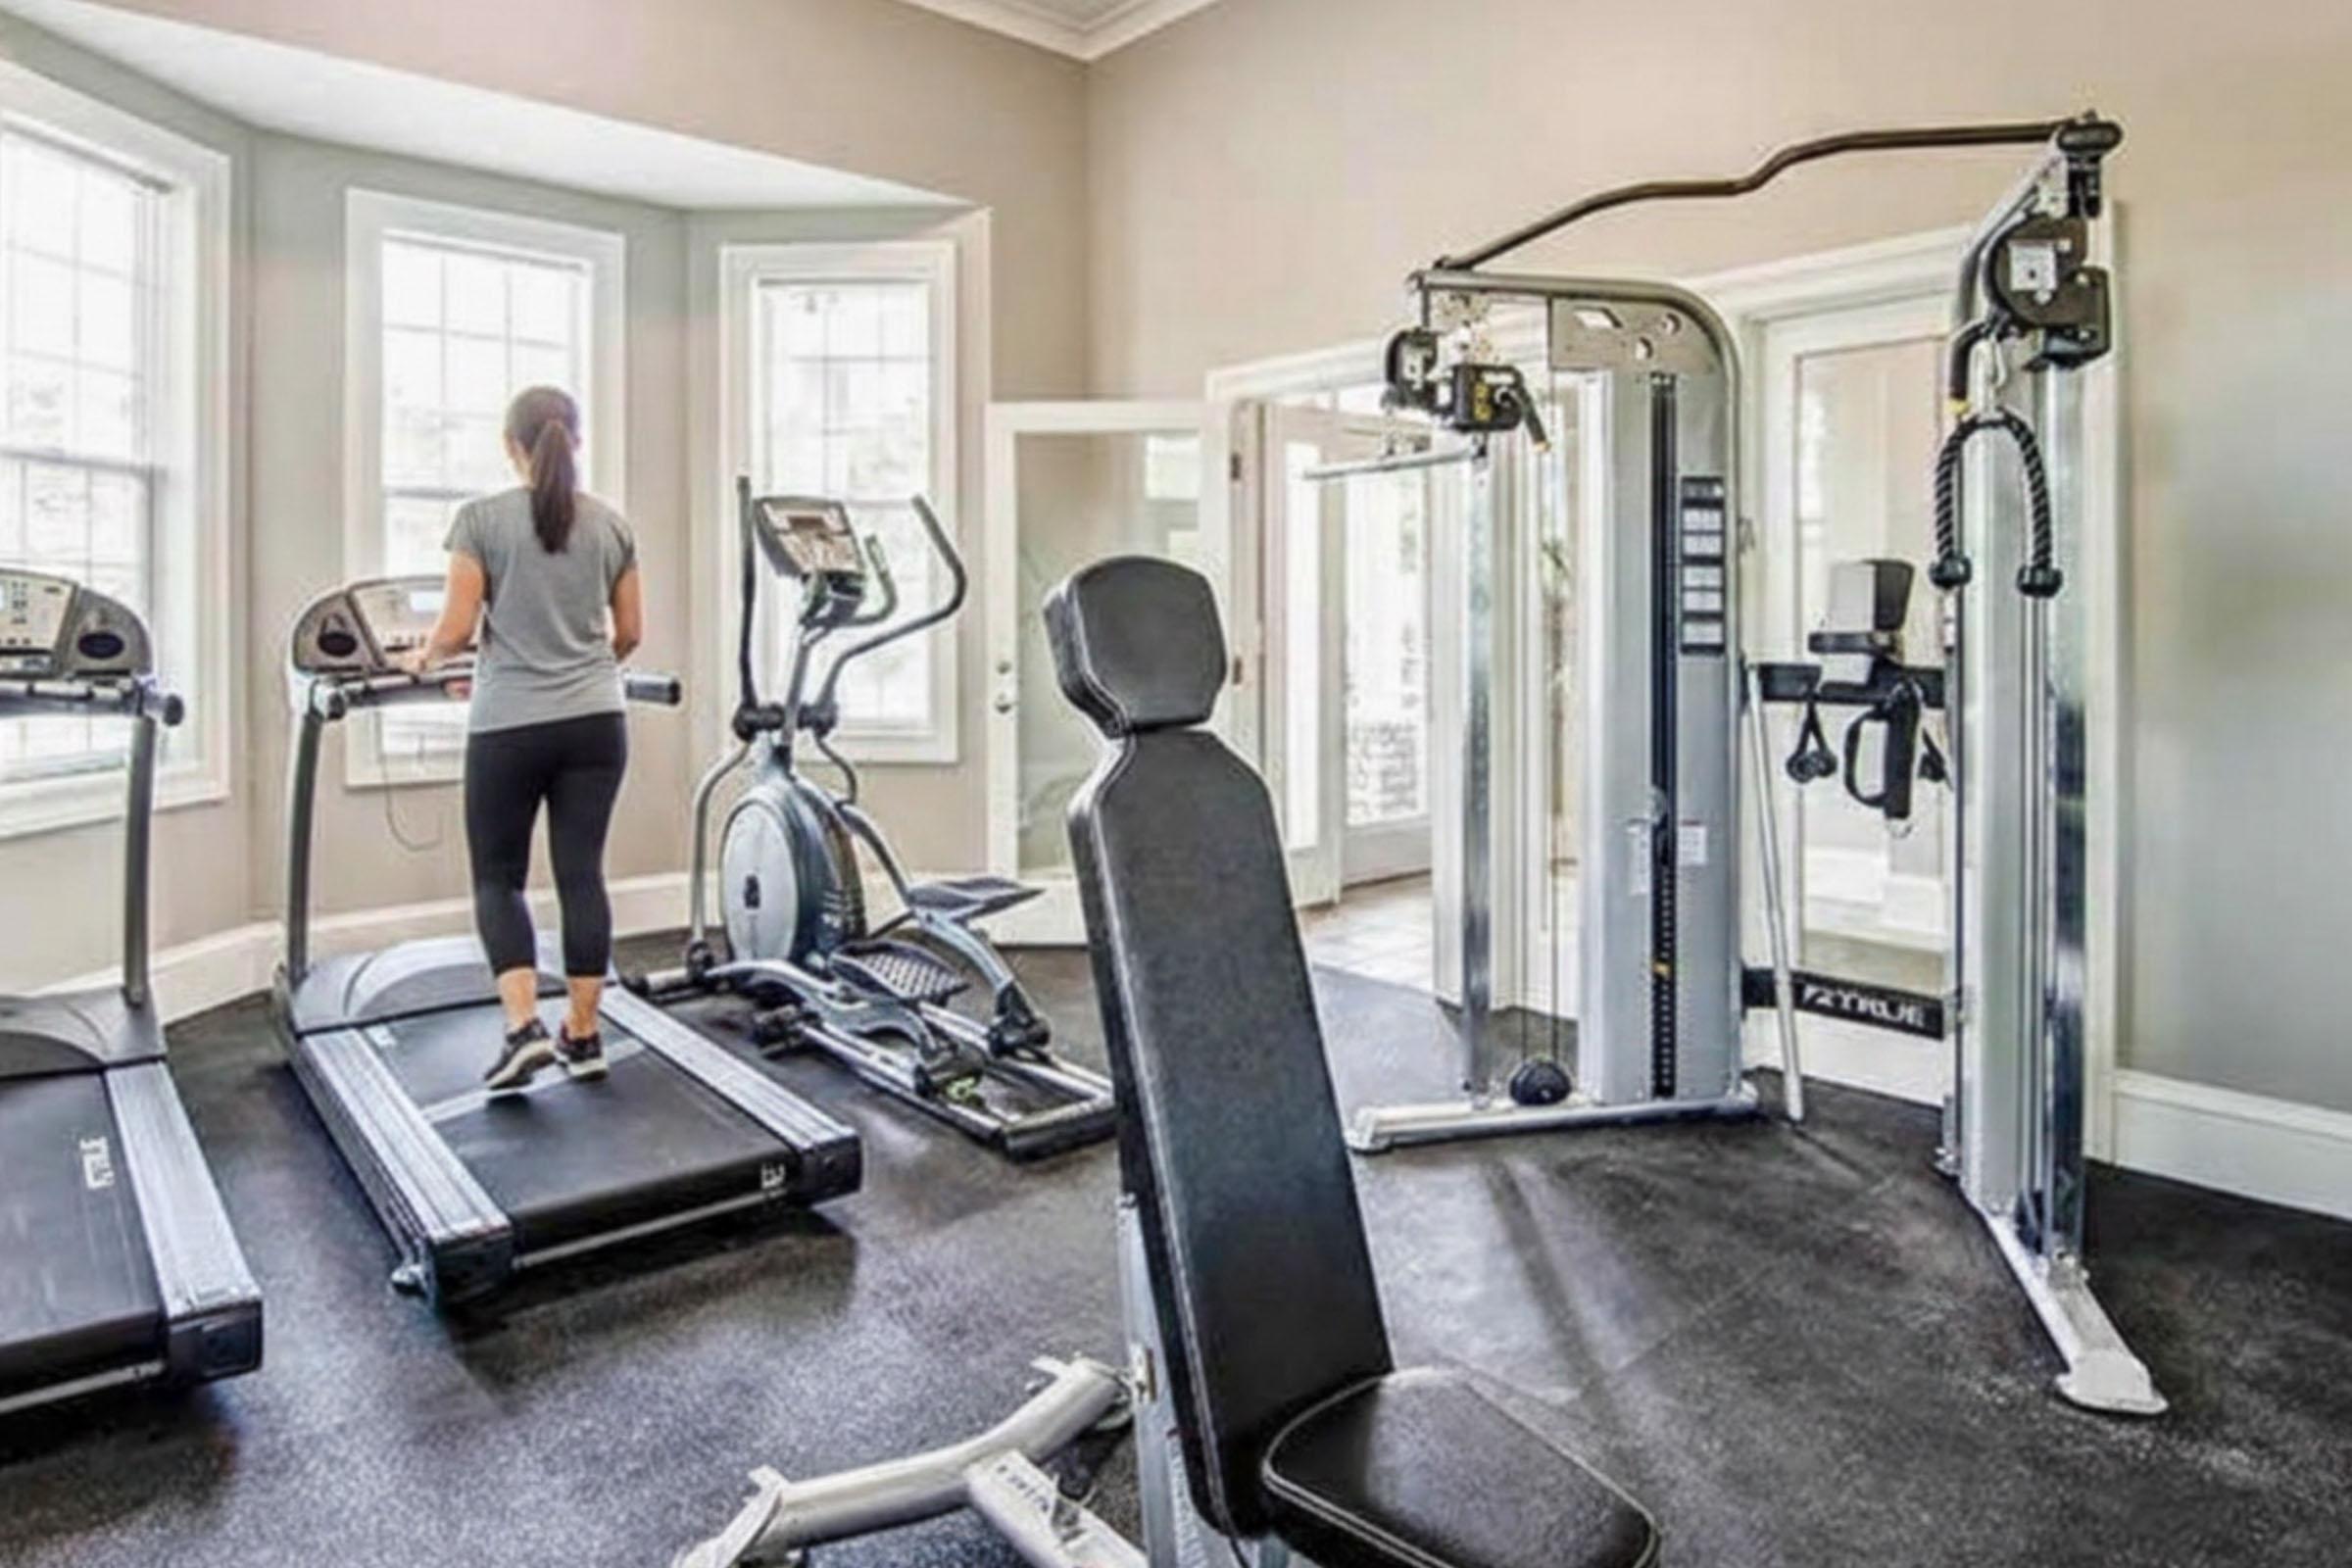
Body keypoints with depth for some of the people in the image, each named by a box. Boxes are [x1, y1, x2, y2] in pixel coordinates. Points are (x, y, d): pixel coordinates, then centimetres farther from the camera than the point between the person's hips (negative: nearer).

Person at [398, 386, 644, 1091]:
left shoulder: (480, 519, -4)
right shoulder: (612, 524, 6)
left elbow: (456, 629, -6)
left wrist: (425, 656, 16)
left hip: (510, 727, -3)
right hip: (595, 722, 3)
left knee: (498, 876, 10)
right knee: (581, 874, 7)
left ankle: (524, 1028, -3)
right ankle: (583, 1035, 12)